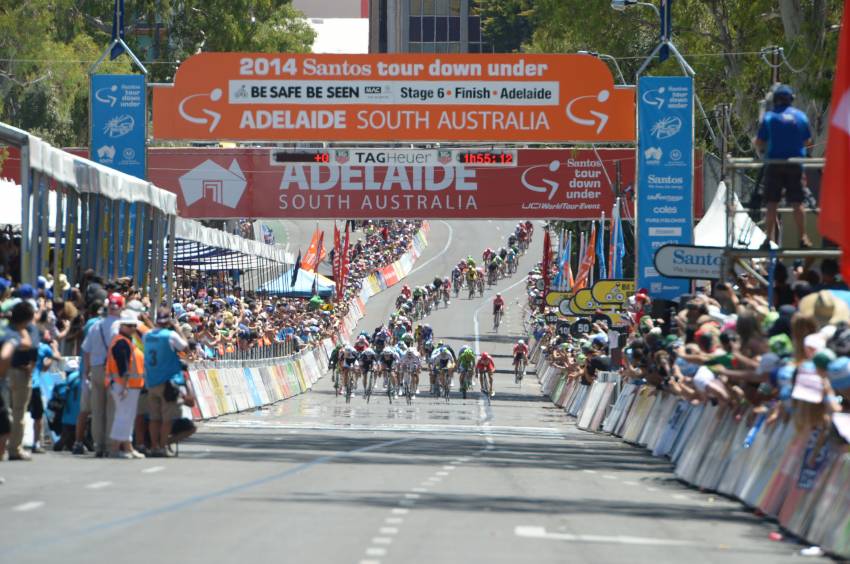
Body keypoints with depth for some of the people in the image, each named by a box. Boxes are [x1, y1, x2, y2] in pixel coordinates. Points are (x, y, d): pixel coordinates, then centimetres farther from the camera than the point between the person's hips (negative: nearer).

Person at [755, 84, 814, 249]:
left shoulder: (769, 117, -2)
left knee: (772, 203, 3)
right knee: (797, 203, 5)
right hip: (795, 165, 1)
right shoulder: (801, 116, 3)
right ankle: (803, 238, 3)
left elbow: (759, 143, -3)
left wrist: (762, 148, 20)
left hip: (774, 165, -1)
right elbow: (807, 142, 8)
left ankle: (770, 238, 0)